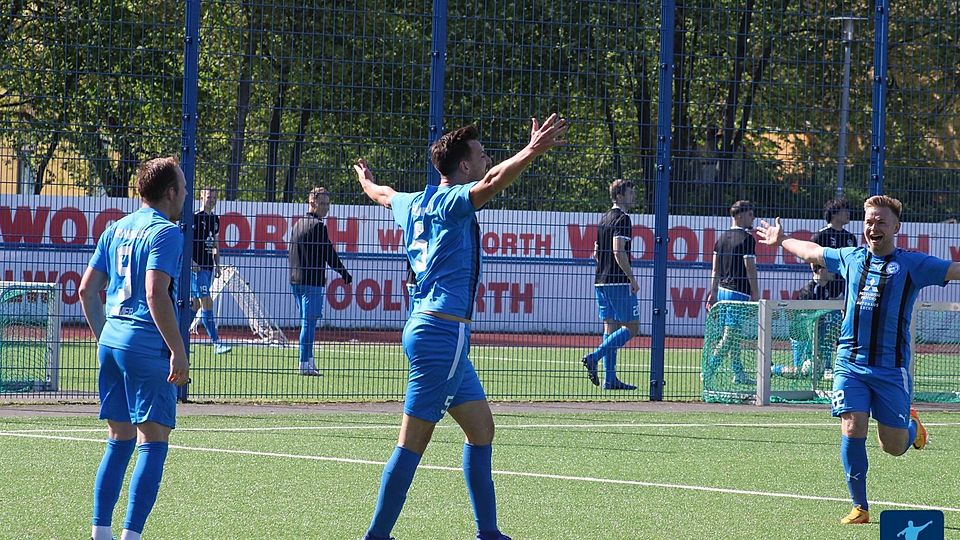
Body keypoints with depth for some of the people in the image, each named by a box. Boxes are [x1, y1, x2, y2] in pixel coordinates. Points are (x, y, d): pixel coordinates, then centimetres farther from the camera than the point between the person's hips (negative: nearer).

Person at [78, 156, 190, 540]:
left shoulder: (116, 229, 14)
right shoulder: (165, 232, -10)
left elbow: (87, 289, 15)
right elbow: (156, 294, -20)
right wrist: (178, 351, -17)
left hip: (112, 341, 8)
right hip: (147, 345, -8)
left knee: (119, 440, 13)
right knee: (152, 443, -4)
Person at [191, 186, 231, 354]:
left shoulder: (215, 219, 16)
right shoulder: (195, 218, -8)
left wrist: (217, 264, 18)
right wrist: (191, 261, -18)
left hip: (208, 266, 8)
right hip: (197, 267, -8)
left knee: (196, 304, 10)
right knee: (207, 302, -12)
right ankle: (216, 343, -16)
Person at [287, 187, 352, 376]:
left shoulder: (297, 225, 16)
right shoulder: (317, 226, -11)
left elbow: (290, 254, 20)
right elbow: (329, 254, -11)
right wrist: (345, 275, -2)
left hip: (296, 280, 9)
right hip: (312, 281, -9)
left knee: (306, 322, 14)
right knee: (309, 322, -8)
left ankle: (308, 362, 16)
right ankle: (305, 363, -9)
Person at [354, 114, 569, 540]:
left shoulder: (416, 203, 14)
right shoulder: (450, 202, -11)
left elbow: (384, 196, 37)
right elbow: (491, 183, -33)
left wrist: (366, 181, 59)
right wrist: (532, 151, -42)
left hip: (429, 327, 10)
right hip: (443, 332, -10)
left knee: (480, 427, 13)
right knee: (413, 441, -8)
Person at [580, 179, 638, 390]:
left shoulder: (604, 219, 17)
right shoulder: (622, 219, -11)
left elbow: (596, 252, 21)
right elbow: (619, 251, -20)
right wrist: (632, 278, -16)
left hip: (601, 281, 9)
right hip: (619, 282, -9)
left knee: (610, 328, 7)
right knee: (631, 327, -3)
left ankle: (610, 379, 4)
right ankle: (593, 358, -14)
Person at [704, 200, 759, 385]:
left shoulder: (722, 237, 13)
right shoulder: (747, 238, -11)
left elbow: (715, 269, 15)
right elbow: (750, 268, -12)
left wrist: (714, 292, 19)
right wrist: (755, 295, -8)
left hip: (723, 290, 8)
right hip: (739, 292, -8)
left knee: (735, 335, 15)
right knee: (729, 337, -8)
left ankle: (739, 373, 19)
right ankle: (708, 371, -15)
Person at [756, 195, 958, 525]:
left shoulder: (912, 264, 1)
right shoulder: (850, 259, 12)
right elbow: (811, 252, 31)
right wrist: (781, 242, 44)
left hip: (891, 368, -2)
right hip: (850, 364, 2)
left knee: (894, 447, 2)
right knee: (852, 431, -12)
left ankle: (911, 424, 39)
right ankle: (859, 507, 1)